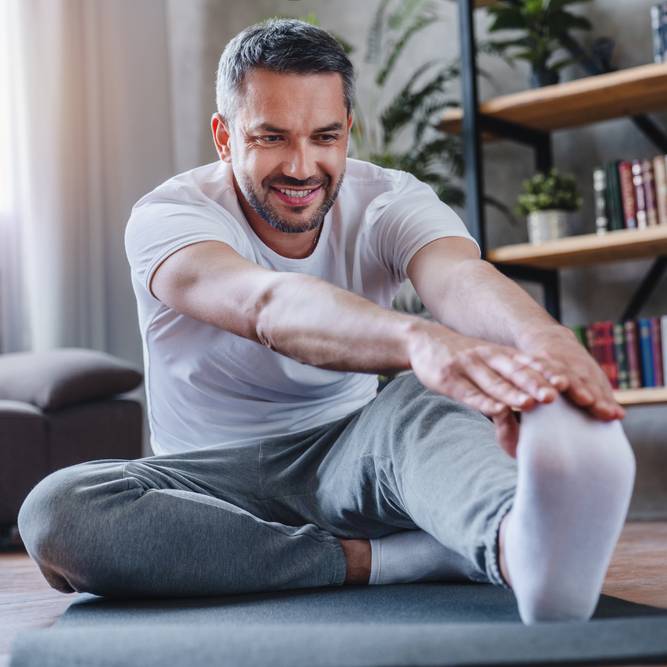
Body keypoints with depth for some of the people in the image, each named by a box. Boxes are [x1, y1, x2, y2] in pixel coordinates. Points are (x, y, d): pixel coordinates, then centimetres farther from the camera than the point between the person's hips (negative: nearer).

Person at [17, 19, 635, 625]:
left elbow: (461, 277, -31)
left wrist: (543, 337, -57)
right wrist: (419, 338, -61)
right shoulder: (166, 217, -15)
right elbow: (268, 307, -39)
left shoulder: (388, 202, -7)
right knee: (56, 510, -32)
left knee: (425, 396, -32)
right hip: (213, 478, 0)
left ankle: (519, 544, -66)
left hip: (344, 459, 1)